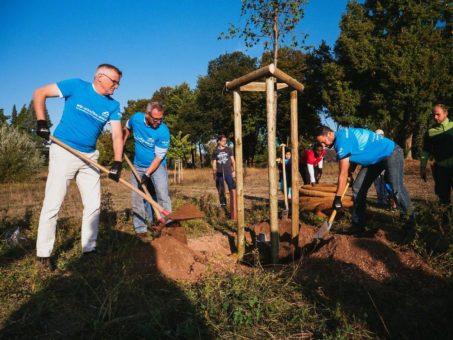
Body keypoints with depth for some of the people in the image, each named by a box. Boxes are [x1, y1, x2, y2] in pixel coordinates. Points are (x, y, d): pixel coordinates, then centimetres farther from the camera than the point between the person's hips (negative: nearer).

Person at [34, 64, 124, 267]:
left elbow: (117, 135, -4)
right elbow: (39, 93, -1)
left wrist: (117, 163, -16)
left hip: (89, 157, 5)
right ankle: (43, 253, 10)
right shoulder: (76, 86, -6)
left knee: (93, 205, 6)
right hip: (64, 152, -4)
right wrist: (42, 122, -11)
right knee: (53, 204, -2)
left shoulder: (113, 105, 3)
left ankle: (89, 249, 18)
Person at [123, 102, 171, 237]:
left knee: (162, 196, -13)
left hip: (157, 166, -3)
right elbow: (127, 129, 15)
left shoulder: (163, 131, -23)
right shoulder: (136, 118, -11)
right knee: (137, 198, 3)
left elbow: (159, 157, -20)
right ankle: (140, 228, 11)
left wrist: (147, 174, -23)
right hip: (138, 166, 4)